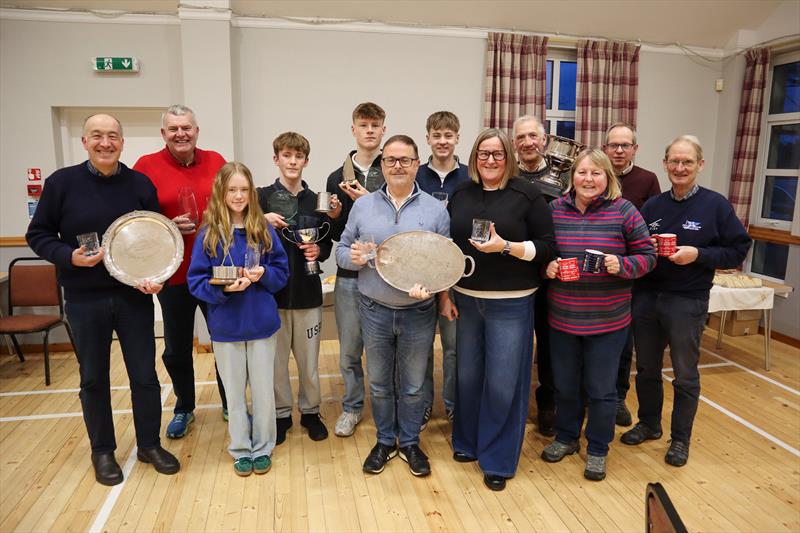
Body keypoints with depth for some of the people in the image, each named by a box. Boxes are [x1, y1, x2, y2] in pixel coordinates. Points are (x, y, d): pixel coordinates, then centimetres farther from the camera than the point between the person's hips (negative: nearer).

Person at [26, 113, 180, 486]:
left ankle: (149, 444, 26)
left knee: (145, 374, 7)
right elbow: (38, 235, 3)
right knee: (93, 378, 11)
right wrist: (69, 257, -16)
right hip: (84, 299, 0)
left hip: (134, 296, 1)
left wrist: (156, 276, -10)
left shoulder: (140, 184, 0)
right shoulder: (62, 182, -3)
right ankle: (102, 451, 29)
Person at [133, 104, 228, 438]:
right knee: (177, 349, 14)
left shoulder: (216, 162, 3)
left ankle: (230, 405, 33)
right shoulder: (146, 167, -3)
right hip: (174, 275, -1)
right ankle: (183, 409, 37)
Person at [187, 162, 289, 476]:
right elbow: (196, 282, -6)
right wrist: (223, 288, -23)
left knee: (263, 390, 11)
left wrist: (263, 274, -17)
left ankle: (263, 448, 30)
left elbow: (281, 272, 3)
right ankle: (240, 449, 32)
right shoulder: (208, 234, -6)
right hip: (226, 327, 0)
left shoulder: (263, 230, -3)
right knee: (234, 392, 14)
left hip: (261, 323, 1)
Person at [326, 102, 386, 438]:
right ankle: (352, 407, 32)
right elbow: (336, 233, 8)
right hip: (350, 275, 3)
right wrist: (333, 217, -13)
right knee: (349, 350, 12)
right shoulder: (338, 178, 8)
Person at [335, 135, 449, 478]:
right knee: (379, 383, 15)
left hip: (418, 313, -1)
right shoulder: (362, 206, 3)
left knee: (413, 385, 13)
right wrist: (353, 257, -14)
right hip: (375, 311, 1)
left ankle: (409, 442, 34)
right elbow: (341, 250, 8)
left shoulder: (436, 210, -1)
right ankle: (385, 441, 36)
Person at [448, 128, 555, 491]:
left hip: (510, 303, -4)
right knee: (468, 375, 13)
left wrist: (507, 247, -21)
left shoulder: (527, 195, -4)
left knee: (502, 382, 2)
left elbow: (548, 246, -6)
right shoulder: (461, 195, 8)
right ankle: (467, 442, 35)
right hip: (466, 299, 4)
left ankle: (498, 459, 21)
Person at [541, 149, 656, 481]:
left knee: (601, 389, 11)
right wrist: (547, 266, -11)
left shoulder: (624, 211, -7)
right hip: (562, 317, 3)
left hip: (607, 321, -2)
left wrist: (622, 265, -21)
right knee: (564, 384, 17)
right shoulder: (555, 209, 0)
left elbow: (647, 256, -3)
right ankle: (566, 438, 40)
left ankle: (598, 449, 33)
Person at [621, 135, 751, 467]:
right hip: (646, 297, 4)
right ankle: (649, 424, 36)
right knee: (646, 368, 16)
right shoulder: (652, 205, 6)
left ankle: (681, 438, 27)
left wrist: (698, 254, -19)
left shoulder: (715, 204, -5)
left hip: (687, 302, -4)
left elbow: (738, 250, -6)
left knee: (685, 375, 10)